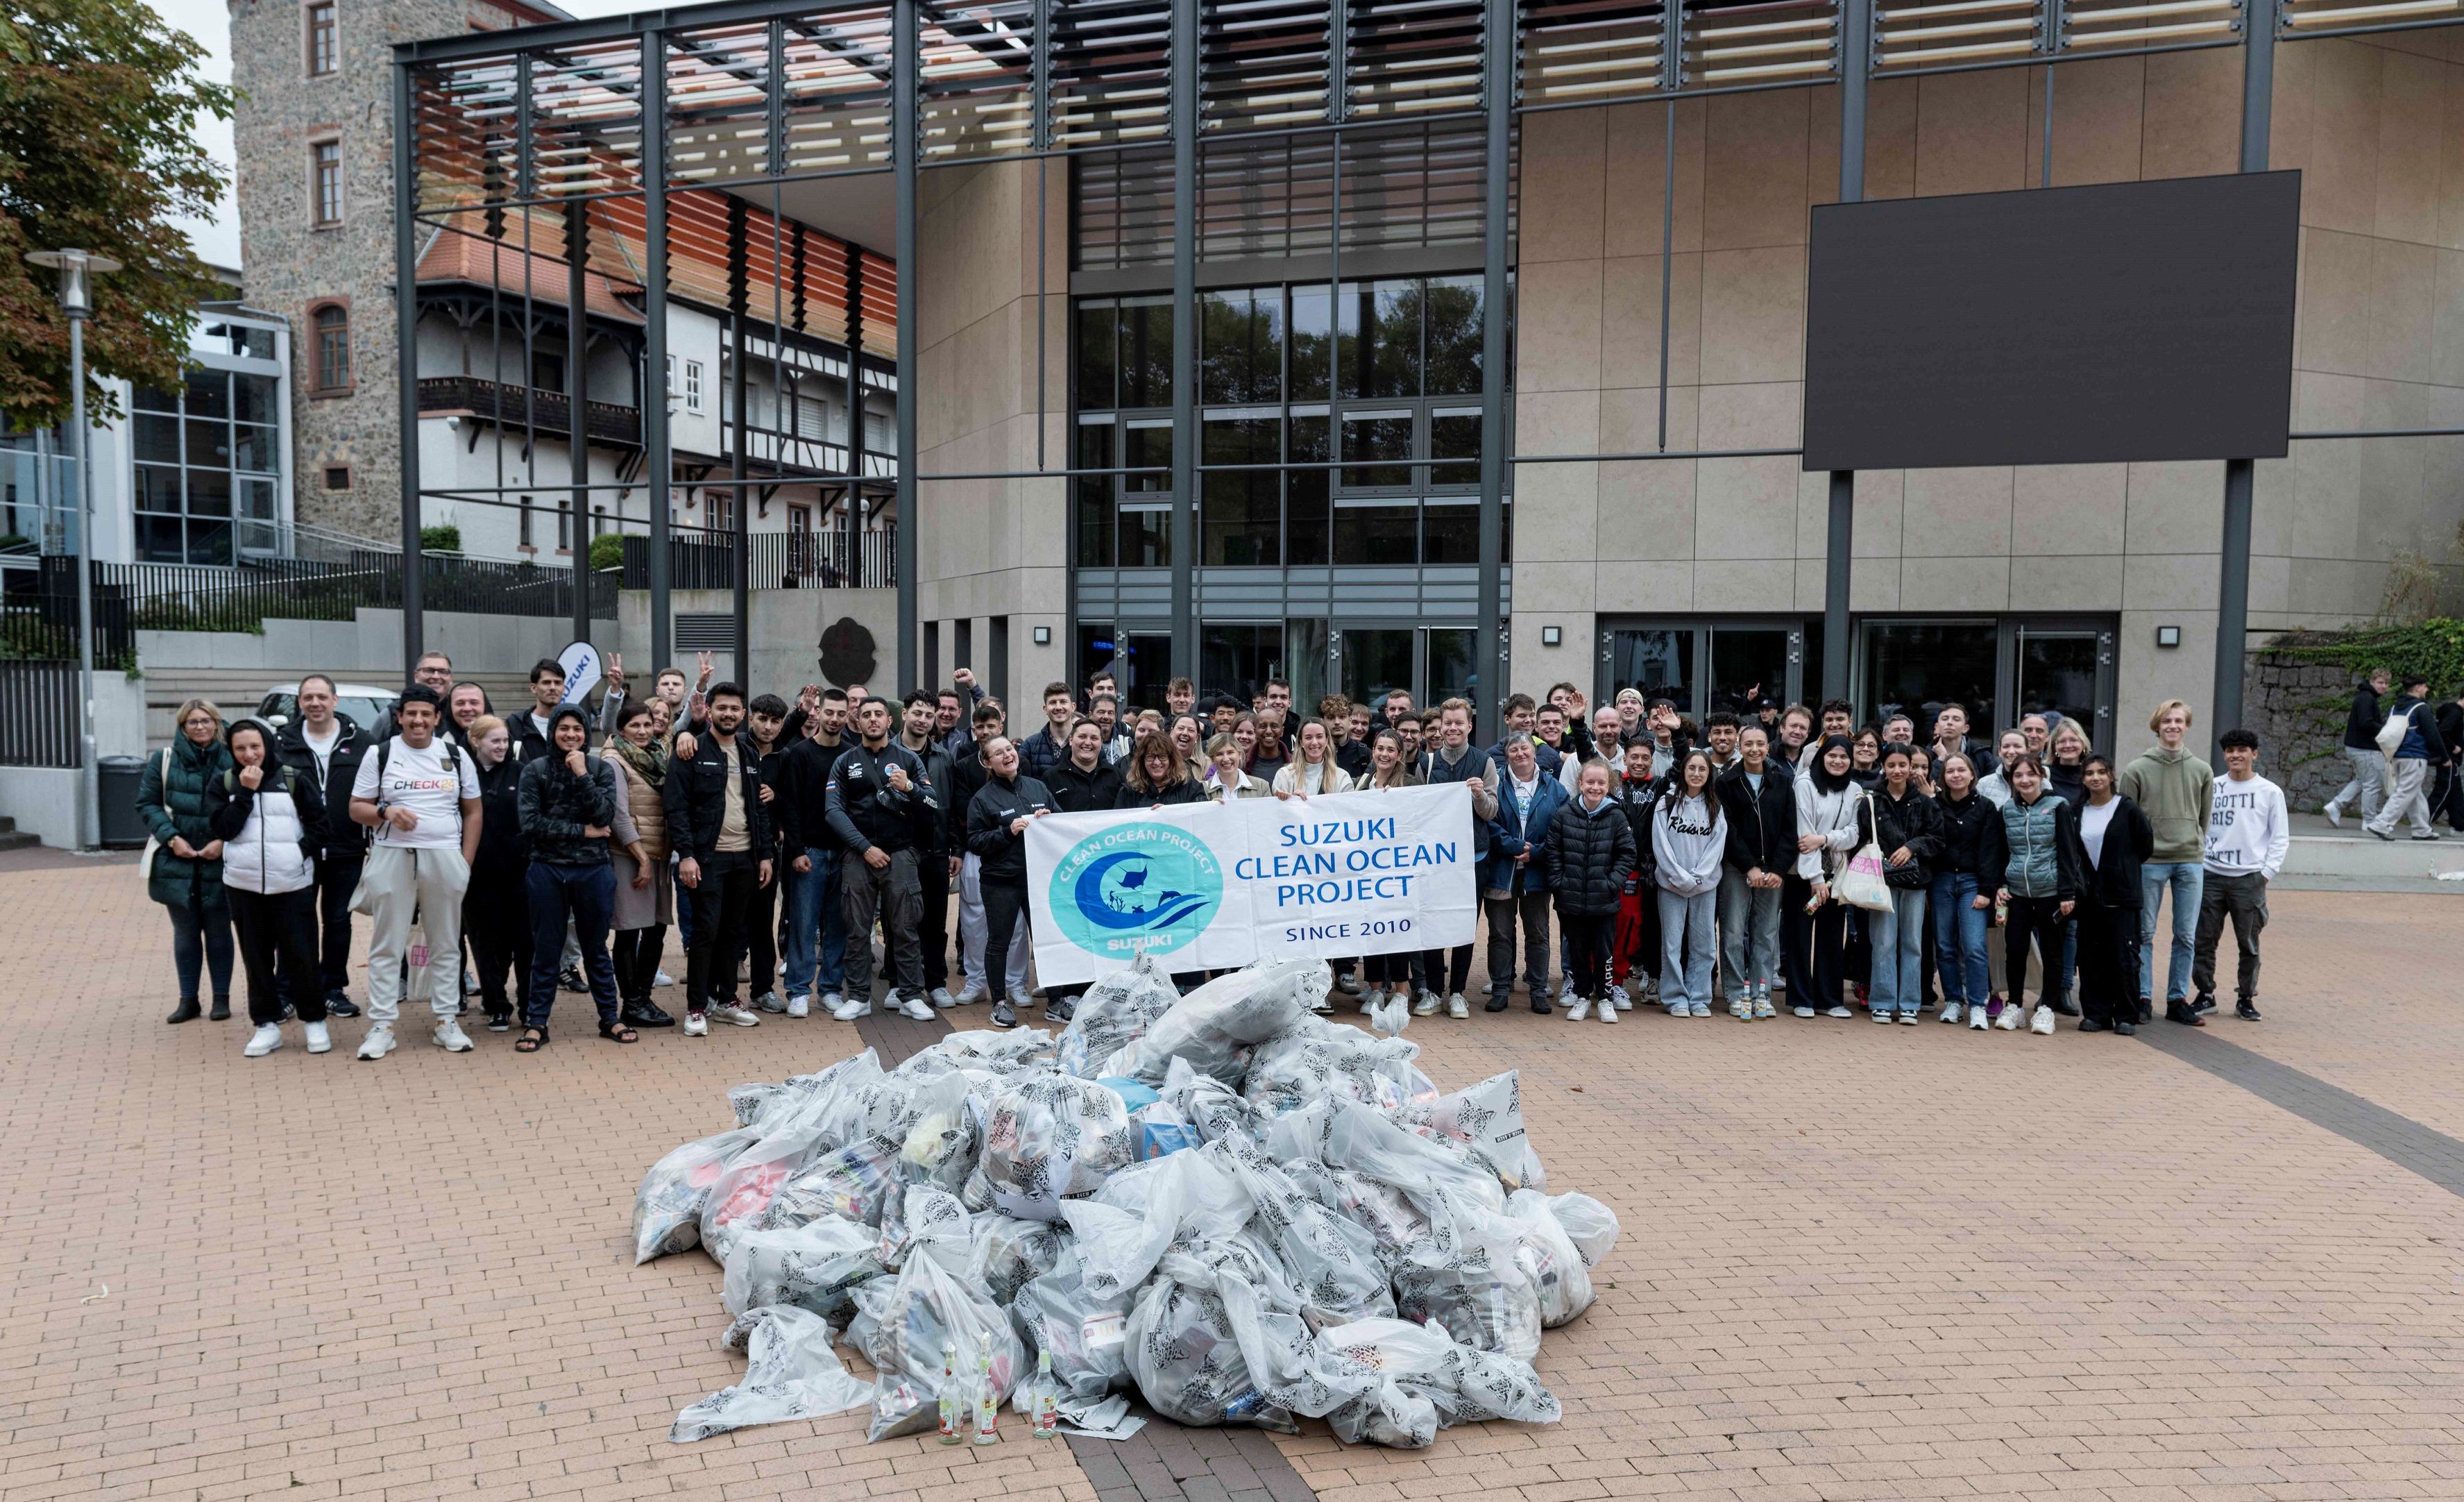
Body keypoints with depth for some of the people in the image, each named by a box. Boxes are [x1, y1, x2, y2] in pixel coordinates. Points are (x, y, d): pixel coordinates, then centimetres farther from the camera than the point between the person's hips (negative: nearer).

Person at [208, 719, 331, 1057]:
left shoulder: (294, 779, 3)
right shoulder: (222, 784, 7)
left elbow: (319, 823, 5)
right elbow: (221, 828, -6)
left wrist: (302, 851, -8)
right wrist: (246, 791, -10)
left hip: (293, 883, -2)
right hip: (243, 885, 2)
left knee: (302, 954, -2)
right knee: (256, 957, 8)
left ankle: (313, 1020, 12)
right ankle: (267, 1024, 17)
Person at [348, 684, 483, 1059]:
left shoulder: (456, 756, 8)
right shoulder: (380, 755, 4)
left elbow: (473, 813, 10)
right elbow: (357, 807, 5)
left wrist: (466, 861, 2)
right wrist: (386, 812, -16)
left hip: (445, 859, 1)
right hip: (392, 857, -1)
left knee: (446, 945, 6)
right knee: (386, 945, 2)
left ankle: (447, 1022, 13)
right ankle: (381, 1026, 7)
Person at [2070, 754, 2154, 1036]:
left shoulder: (2127, 810, -5)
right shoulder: (2078, 813, 7)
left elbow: (2146, 844, 2)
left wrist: (2124, 868, 6)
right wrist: (2078, 881, 7)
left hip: (2122, 896, -4)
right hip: (2089, 894, 4)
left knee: (2125, 957, -2)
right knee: (2091, 957, 5)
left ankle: (2126, 1016, 7)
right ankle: (2096, 1013, 13)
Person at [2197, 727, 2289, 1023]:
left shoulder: (2270, 792, 3)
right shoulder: (2212, 787, 8)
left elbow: (2281, 838, 3)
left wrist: (2267, 872, -5)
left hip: (2249, 879, -2)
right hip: (2211, 876, 2)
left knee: (2248, 943, 4)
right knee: (2204, 940, 2)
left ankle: (2246, 999, 15)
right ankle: (2206, 995, 13)